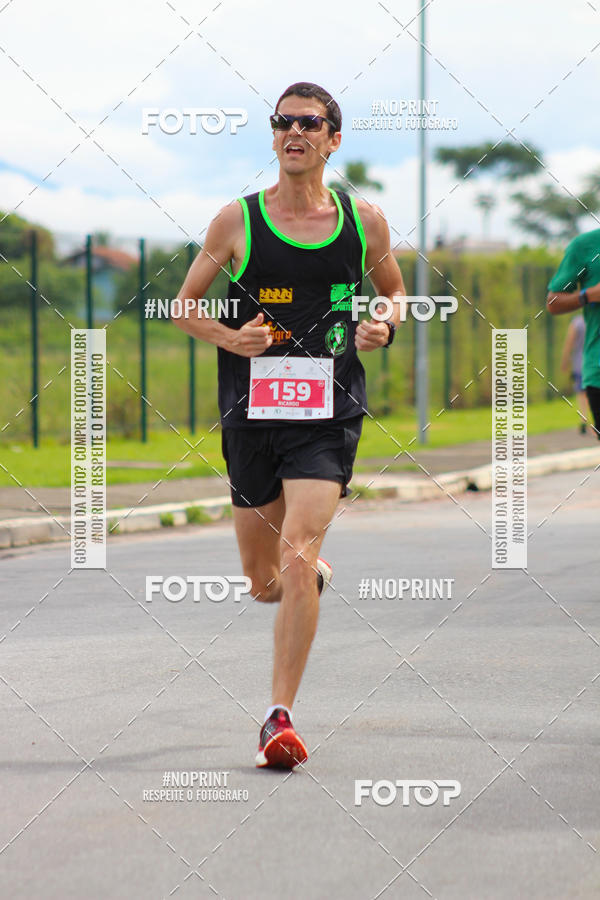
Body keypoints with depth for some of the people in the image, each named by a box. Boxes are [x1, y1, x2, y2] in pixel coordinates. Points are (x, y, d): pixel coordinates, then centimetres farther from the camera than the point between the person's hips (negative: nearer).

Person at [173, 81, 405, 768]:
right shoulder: (237, 221, 0)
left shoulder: (364, 221, 3)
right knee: (263, 581, 10)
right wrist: (231, 338, -11)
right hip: (253, 414, 2)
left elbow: (393, 289, 21)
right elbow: (185, 306, 8)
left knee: (297, 557, -19)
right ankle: (315, 576, 49)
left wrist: (384, 326, -2)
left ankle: (280, 717, -14)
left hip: (329, 415, -1)